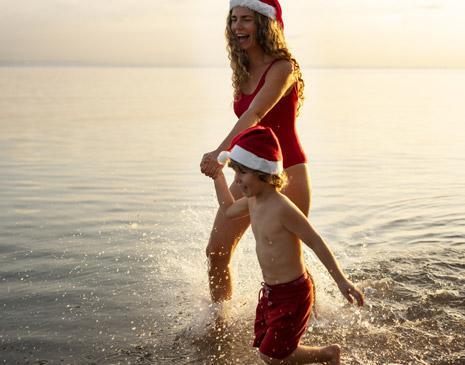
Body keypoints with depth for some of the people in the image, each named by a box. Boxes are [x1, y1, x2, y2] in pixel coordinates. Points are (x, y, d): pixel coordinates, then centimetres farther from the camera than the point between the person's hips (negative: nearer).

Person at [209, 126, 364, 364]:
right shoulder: (253, 201, 1)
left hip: (292, 293, -9)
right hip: (270, 291, 9)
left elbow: (316, 242, -20)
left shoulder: (282, 208, -25)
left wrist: (341, 281, -17)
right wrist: (217, 176, 18)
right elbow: (229, 210, 24)